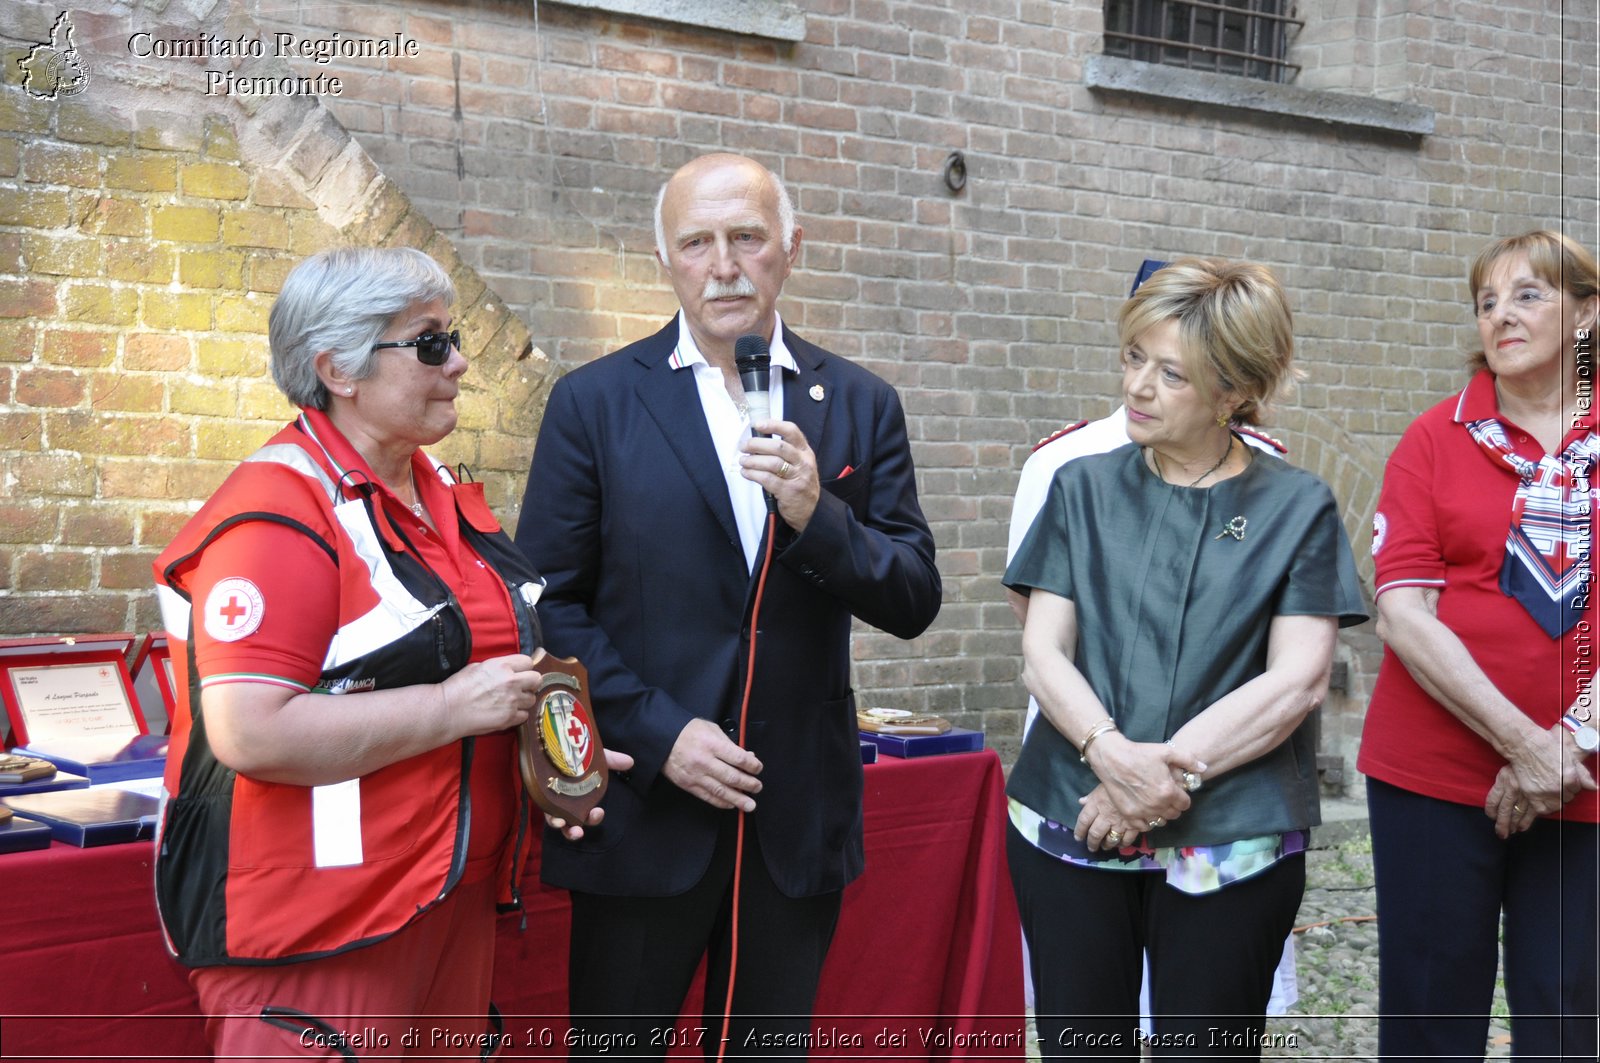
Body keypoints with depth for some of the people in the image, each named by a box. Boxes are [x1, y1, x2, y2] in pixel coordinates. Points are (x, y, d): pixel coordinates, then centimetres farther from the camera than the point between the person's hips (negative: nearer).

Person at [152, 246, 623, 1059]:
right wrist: (455, 707, -22)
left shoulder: (440, 494, 10)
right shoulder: (279, 516, -18)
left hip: (456, 894, 9)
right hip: (320, 927, -9)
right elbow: (250, 733, -28)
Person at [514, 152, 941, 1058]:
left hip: (800, 815, 2)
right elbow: (549, 603, -3)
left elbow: (913, 602, 1)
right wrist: (658, 734, -13)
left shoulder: (861, 406, 4)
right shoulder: (595, 401, -1)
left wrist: (818, 516, -17)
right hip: (646, 809, -2)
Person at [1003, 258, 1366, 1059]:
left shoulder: (1297, 507, 2)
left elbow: (1297, 680, -6)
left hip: (1230, 846, -1)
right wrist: (1112, 753, -17)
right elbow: (1041, 653, 1)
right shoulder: (1083, 488, 8)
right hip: (1069, 825, 2)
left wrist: (1167, 772, -15)